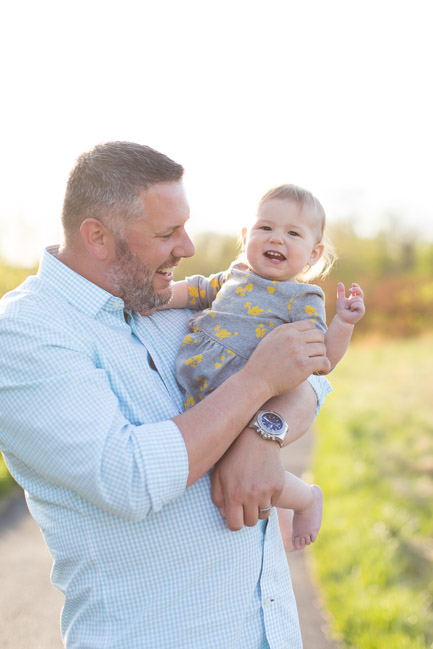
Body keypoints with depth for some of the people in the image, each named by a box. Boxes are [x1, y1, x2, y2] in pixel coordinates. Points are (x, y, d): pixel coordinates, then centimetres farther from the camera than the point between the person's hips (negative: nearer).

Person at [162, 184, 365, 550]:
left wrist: (343, 325, -20)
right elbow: (196, 291, 30)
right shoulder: (235, 277, 17)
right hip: (193, 394, 7)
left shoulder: (304, 299, 1)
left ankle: (307, 498, 12)